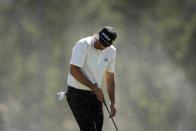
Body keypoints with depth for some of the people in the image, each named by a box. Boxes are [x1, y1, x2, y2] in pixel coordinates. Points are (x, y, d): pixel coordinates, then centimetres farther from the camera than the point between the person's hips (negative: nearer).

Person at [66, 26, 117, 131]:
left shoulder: (111, 51, 4)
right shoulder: (83, 45, -17)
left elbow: (110, 78, 15)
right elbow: (74, 70, -24)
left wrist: (113, 103, 13)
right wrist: (94, 87, -20)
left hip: (96, 94, 7)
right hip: (77, 94, -7)